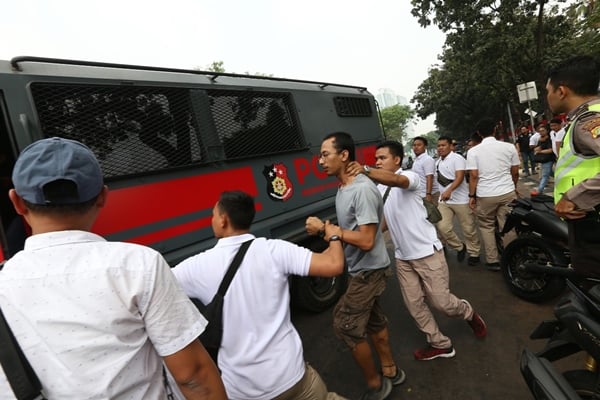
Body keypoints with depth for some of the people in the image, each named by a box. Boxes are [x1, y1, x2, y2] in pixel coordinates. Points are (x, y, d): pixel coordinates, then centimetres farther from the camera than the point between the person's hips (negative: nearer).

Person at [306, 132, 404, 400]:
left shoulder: (363, 189, -26)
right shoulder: (342, 188, 5)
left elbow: (366, 240, -30)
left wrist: (324, 228, -25)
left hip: (369, 271, -9)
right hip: (360, 270, 9)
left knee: (345, 326, 0)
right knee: (373, 321, 22)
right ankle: (390, 371, 43)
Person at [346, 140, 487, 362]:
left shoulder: (409, 176, -14)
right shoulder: (378, 189, 8)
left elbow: (396, 180, -40)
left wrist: (365, 170, -55)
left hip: (427, 252, -6)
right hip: (402, 257, 7)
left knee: (441, 302, 4)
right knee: (414, 305, 10)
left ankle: (469, 314, 37)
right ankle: (440, 344, 30)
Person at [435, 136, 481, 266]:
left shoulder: (457, 158, -8)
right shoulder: (437, 162, 14)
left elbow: (460, 177, -22)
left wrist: (449, 190, -37)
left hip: (461, 200, -6)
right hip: (443, 201, 6)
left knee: (469, 229, 5)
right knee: (442, 227, -7)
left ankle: (474, 253, 24)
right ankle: (460, 247, 17)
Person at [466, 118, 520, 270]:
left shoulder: (473, 151, -5)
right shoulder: (509, 147, 1)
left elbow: (473, 176, -9)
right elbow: (515, 173, 8)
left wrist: (471, 196, -1)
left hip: (485, 195, -2)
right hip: (507, 193, 2)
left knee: (486, 227, 12)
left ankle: (493, 261, 13)